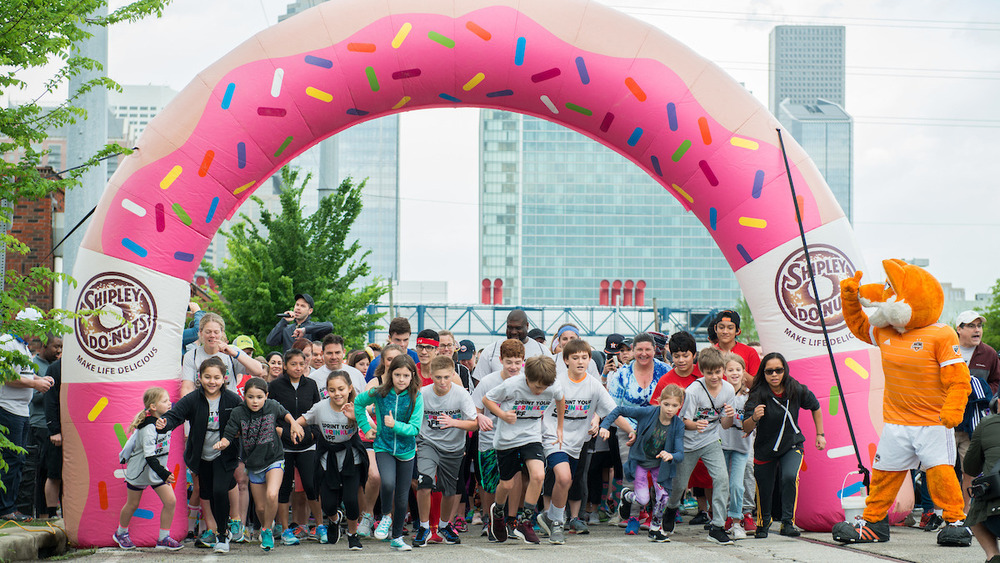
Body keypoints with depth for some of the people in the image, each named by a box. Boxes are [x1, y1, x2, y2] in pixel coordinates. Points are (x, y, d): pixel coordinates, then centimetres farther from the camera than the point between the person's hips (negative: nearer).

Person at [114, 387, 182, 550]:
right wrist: (164, 474, -40)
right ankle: (121, 533, 35)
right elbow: (149, 456, -33)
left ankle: (163, 538, 6)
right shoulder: (148, 428, -28)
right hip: (140, 470, -6)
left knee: (170, 501, -5)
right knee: (132, 504, 12)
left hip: (158, 469, 7)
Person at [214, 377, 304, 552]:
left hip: (274, 460, -1)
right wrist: (223, 443, -32)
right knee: (260, 507, 10)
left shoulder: (273, 406, -8)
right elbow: (229, 435, -11)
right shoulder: (238, 413, -11)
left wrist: (293, 423, -3)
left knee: (271, 495, -26)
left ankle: (267, 530, -3)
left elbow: (285, 414, 14)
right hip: (253, 465, 2)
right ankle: (265, 525, 44)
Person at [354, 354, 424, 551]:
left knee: (402, 497, 8)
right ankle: (386, 517, 2)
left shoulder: (416, 397, -11)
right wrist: (366, 427, 8)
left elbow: (415, 428, -13)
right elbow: (358, 402, 11)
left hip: (406, 450, 1)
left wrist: (395, 425, -28)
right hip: (384, 447, -1)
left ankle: (397, 538, 26)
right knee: (388, 483, -28)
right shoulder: (379, 393, -8)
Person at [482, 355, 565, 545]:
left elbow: (560, 400, 13)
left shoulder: (554, 388, -12)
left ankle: (525, 522, -7)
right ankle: (498, 512, 41)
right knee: (507, 484, 6)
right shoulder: (511, 386, -21)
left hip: (531, 437, 2)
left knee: (538, 475, -21)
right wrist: (502, 414, -23)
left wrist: (559, 428, 21)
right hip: (507, 438, -2)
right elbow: (486, 399, -6)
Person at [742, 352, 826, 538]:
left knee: (790, 476, -26)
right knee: (764, 490, 9)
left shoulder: (797, 390, -15)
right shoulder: (758, 394, -22)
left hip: (792, 445, 0)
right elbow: (746, 428, -29)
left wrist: (820, 434, 8)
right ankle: (762, 523, 39)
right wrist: (754, 418, -50)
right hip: (765, 449, 0)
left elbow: (815, 407, 7)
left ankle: (787, 523, -18)